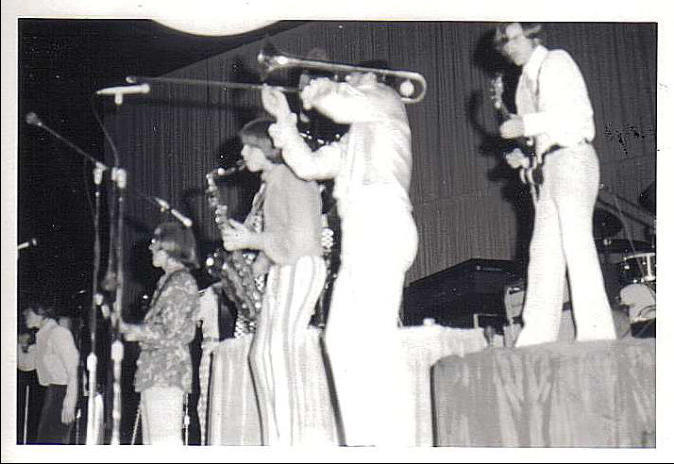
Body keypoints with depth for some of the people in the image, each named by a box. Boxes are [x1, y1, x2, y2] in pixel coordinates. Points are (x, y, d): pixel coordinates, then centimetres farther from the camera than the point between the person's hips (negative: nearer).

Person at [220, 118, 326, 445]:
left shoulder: (290, 176, -6)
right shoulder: (270, 183, 23)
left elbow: (300, 234, -15)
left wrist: (250, 241, -9)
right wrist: (252, 270, 11)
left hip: (300, 268, -10)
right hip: (281, 271, 10)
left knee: (278, 348, -22)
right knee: (262, 354, 2)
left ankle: (287, 441, -26)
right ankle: (276, 443, -1)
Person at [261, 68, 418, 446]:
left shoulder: (386, 100, 11)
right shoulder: (351, 143, 34)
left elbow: (342, 105, -8)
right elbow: (308, 165, 30)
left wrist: (319, 90, 12)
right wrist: (284, 118, 31)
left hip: (384, 224, -10)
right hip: (360, 235, 10)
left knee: (376, 331, -20)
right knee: (341, 337, 1)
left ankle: (397, 441, -26)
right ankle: (362, 440, -3)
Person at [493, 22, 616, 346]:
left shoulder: (556, 61, -1)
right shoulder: (526, 80, 21)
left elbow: (578, 112, -13)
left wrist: (525, 126, -15)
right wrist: (524, 157, 7)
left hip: (572, 157, -8)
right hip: (547, 165, 8)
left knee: (576, 243, -13)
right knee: (543, 249, 2)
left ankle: (597, 334, -14)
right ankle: (537, 337, 1)